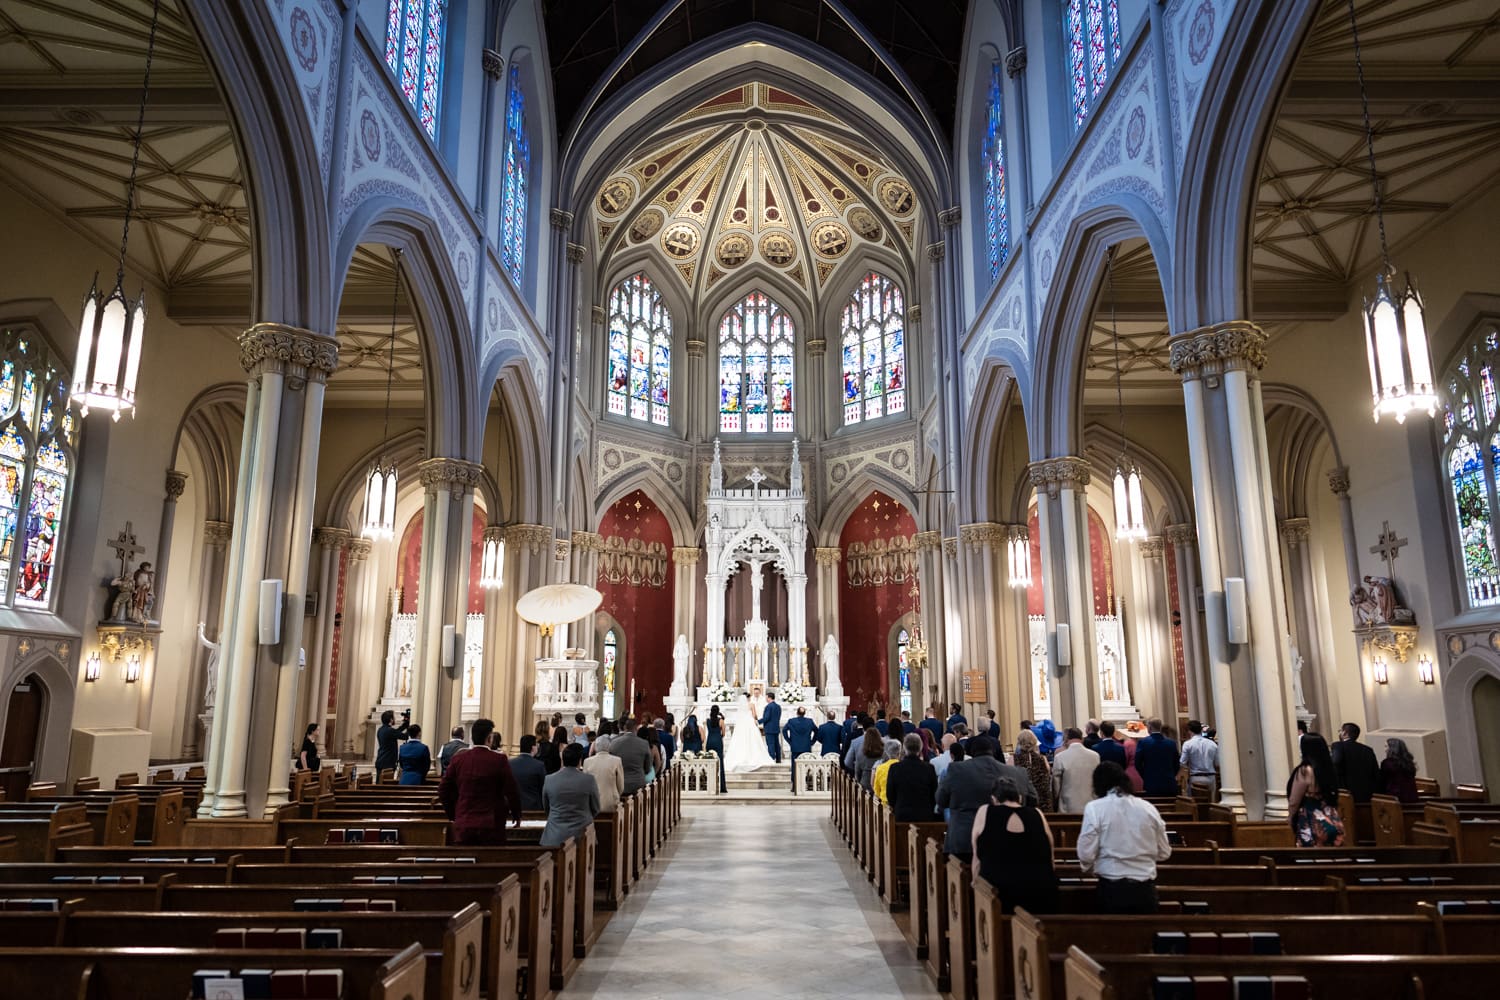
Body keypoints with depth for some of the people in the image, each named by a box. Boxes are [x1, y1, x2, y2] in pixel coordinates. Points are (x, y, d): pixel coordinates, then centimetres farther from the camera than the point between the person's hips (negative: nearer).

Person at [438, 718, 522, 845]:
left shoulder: (458, 760, 2)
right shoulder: (499, 760, -8)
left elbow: (443, 790, 6)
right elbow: (511, 791, -8)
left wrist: (453, 815, 18)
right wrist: (516, 815, 8)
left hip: (463, 825, 3)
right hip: (492, 825, -3)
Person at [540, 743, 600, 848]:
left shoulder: (549, 780, -3)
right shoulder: (589, 779, -8)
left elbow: (546, 808, 12)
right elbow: (595, 810, 4)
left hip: (554, 838, 2)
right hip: (581, 835, -1)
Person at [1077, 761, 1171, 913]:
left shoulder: (1095, 808, -6)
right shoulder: (1148, 807, 5)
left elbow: (1086, 854, -10)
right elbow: (1164, 853, 13)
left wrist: (1090, 868, 12)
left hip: (1112, 888, -3)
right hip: (1145, 889, 3)